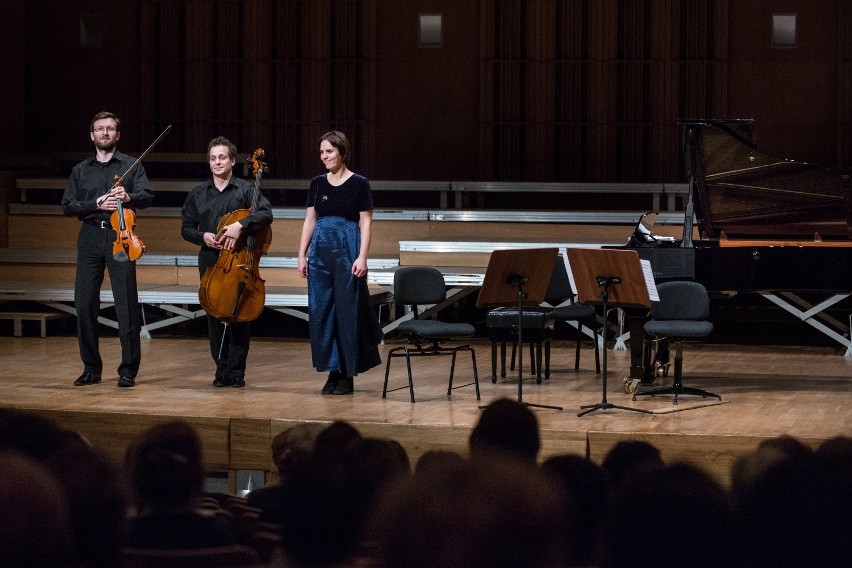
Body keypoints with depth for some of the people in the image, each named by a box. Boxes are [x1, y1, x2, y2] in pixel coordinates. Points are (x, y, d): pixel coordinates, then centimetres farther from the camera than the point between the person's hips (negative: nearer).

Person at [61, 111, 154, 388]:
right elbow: (68, 205, 8)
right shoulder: (80, 170, 16)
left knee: (126, 303, -7)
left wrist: (129, 197, -24)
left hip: (120, 236, -3)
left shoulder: (131, 165, 10)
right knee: (85, 303, -1)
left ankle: (128, 370, -2)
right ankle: (91, 368, 10)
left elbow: (147, 196, -2)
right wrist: (97, 204, -8)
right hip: (90, 237, 3)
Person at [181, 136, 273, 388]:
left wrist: (241, 225, -27)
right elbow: (186, 228, 13)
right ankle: (222, 369, 12)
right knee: (214, 316, 3)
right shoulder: (198, 193, 10)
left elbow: (266, 214, -13)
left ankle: (236, 371, 5)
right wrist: (202, 236, -7)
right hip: (210, 262, 3)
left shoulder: (246, 190, 0)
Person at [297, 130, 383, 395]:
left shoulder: (358, 184, -4)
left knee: (347, 310, -1)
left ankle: (347, 374, 6)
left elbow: (366, 223, -5)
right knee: (321, 310, 4)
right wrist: (302, 255, 6)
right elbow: (310, 220, 12)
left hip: (347, 249, -5)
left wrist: (362, 257, -14)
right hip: (321, 249, 5)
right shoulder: (317, 183, 9)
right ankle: (332, 370, 13)